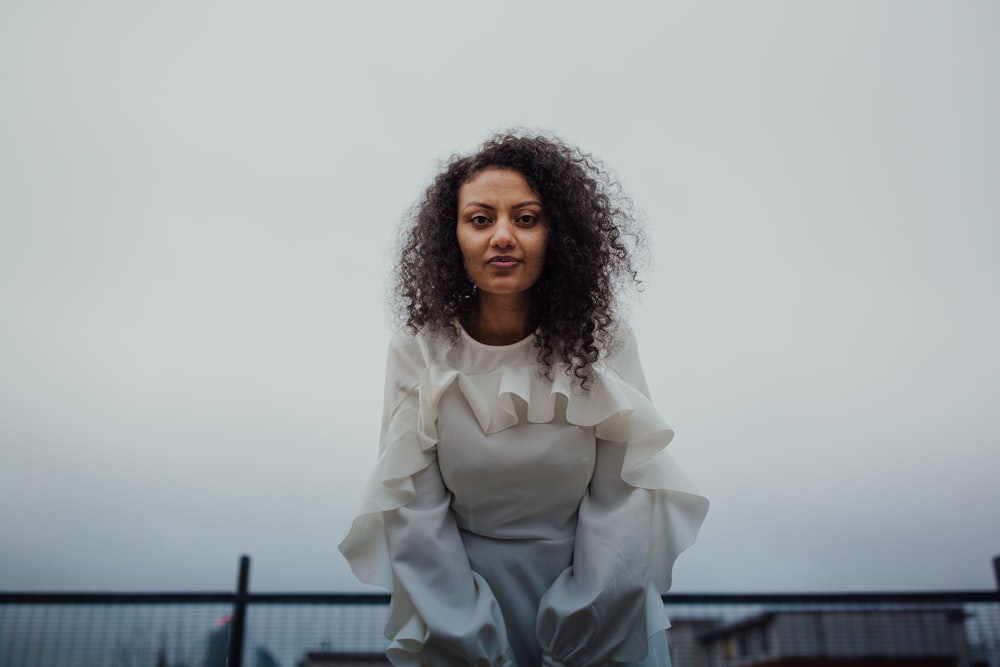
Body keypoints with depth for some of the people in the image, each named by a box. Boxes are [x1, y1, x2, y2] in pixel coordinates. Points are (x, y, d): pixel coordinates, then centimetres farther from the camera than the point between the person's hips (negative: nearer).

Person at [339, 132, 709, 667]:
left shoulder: (603, 343, -12)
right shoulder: (420, 350, -12)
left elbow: (620, 501, -13)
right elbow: (414, 511, -11)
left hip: (599, 610, 1)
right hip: (460, 598, 0)